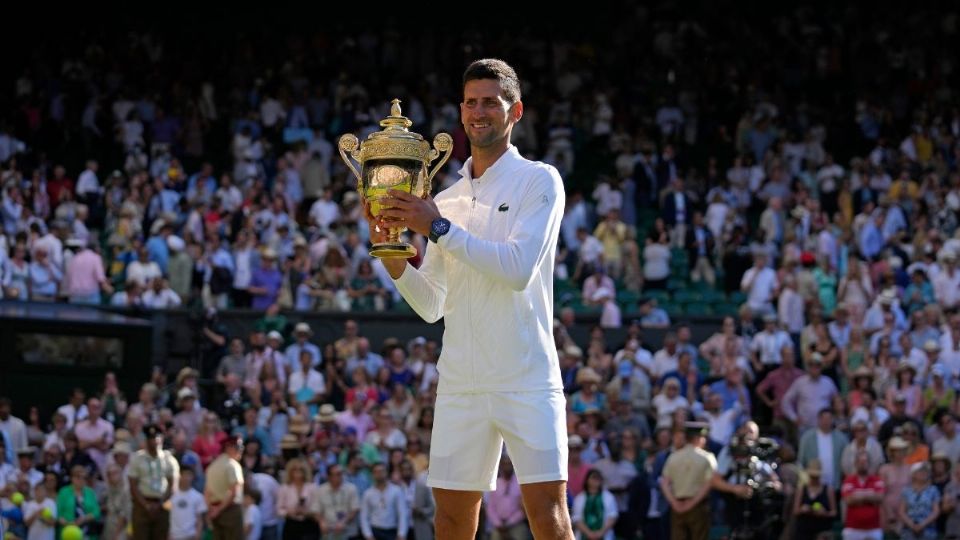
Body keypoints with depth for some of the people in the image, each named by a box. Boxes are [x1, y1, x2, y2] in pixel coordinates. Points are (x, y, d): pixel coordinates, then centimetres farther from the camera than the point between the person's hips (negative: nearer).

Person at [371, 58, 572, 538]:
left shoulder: (539, 180, 1)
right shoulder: (446, 201, 16)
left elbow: (518, 269, -14)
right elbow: (431, 306, 14)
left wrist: (439, 228, -15)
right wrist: (394, 259, -4)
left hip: (527, 381, -5)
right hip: (460, 384, 5)